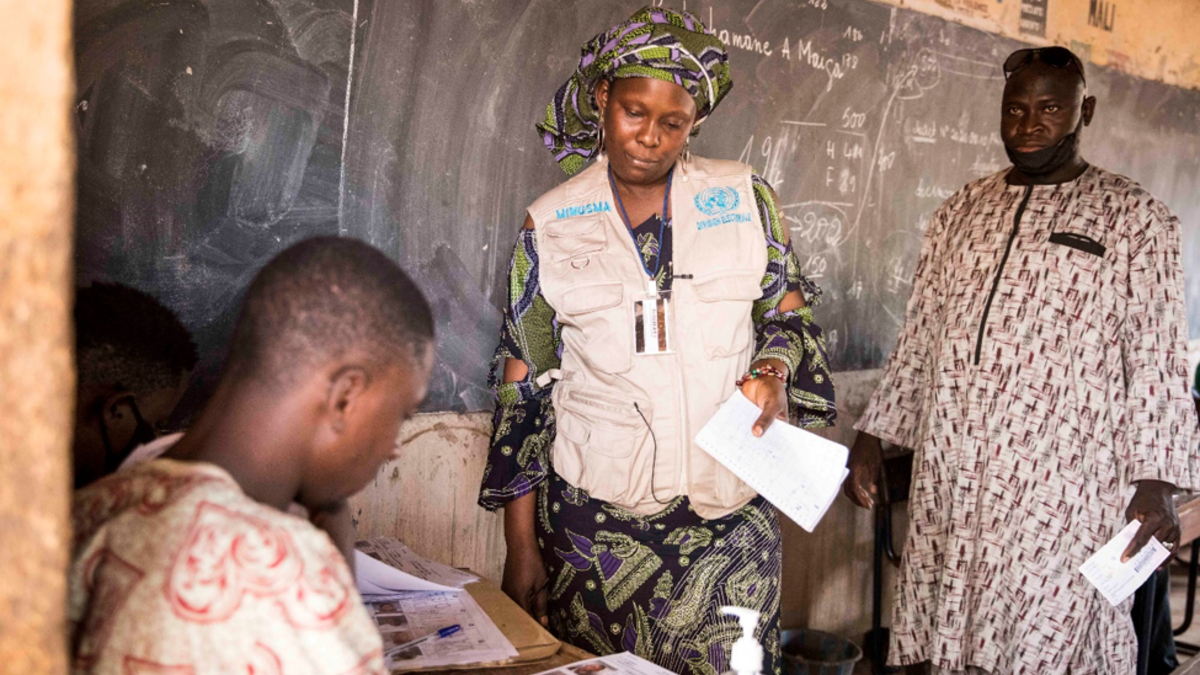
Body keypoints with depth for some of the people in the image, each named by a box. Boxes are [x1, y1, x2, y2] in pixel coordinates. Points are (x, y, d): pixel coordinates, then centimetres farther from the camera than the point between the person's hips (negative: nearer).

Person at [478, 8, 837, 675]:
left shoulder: (746, 199, 5)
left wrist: (772, 369, -12)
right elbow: (523, 387, 5)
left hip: (729, 519, 1)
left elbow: (791, 313, 13)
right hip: (593, 520, 0)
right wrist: (520, 545, 2)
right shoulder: (552, 225, 4)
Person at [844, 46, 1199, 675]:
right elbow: (918, 338, 16)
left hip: (1059, 483, -4)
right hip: (948, 476, 4)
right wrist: (872, 436, 12)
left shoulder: (1133, 217, 1)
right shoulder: (961, 211, 13)